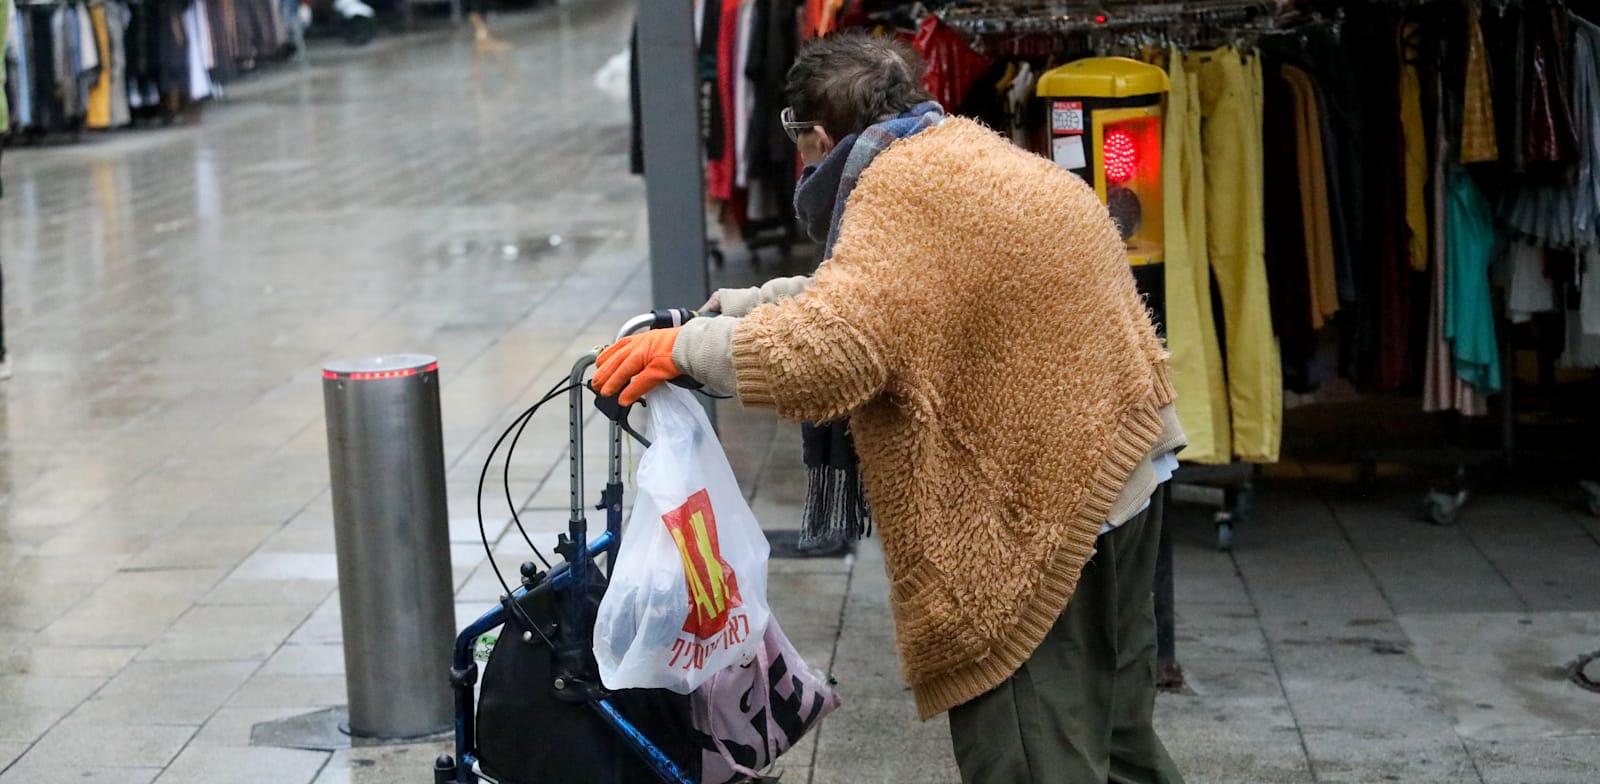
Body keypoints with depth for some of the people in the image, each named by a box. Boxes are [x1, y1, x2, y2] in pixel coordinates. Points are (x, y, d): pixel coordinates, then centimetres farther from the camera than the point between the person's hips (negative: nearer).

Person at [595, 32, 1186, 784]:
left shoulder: (903, 187, -18)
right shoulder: (959, 153, 14)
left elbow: (830, 346, -30)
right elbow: (856, 294, 24)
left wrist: (687, 346, -18)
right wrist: (724, 308, 19)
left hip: (1044, 505, -10)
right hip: (1113, 469, 10)